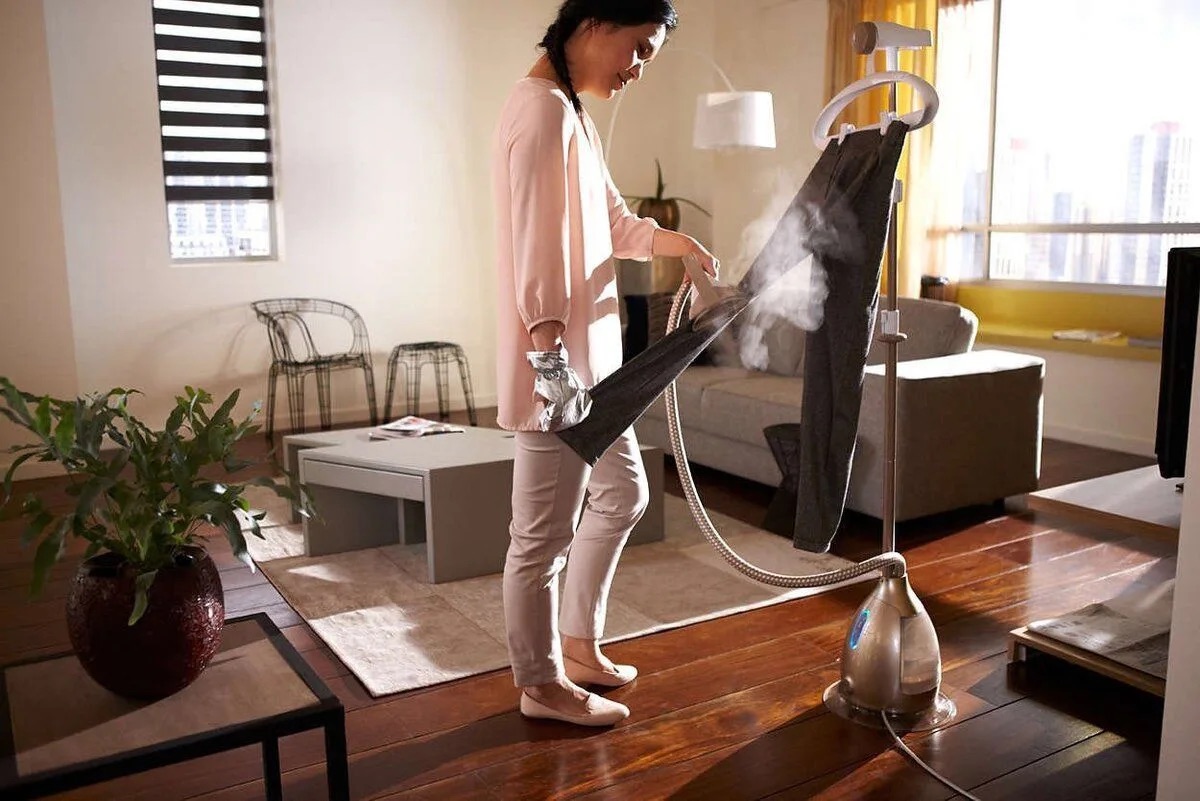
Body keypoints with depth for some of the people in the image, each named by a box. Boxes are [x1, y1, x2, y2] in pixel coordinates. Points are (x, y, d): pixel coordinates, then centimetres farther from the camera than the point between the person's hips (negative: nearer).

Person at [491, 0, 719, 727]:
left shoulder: (571, 111, 17)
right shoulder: (542, 109, -15)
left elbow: (608, 221, 24)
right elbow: (539, 244, -23)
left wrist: (661, 239, 5)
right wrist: (550, 359, -26)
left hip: (590, 356, 11)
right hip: (556, 365, -11)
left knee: (622, 493, 21)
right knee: (546, 531, 3)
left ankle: (578, 644, 35)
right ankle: (542, 683, 21)